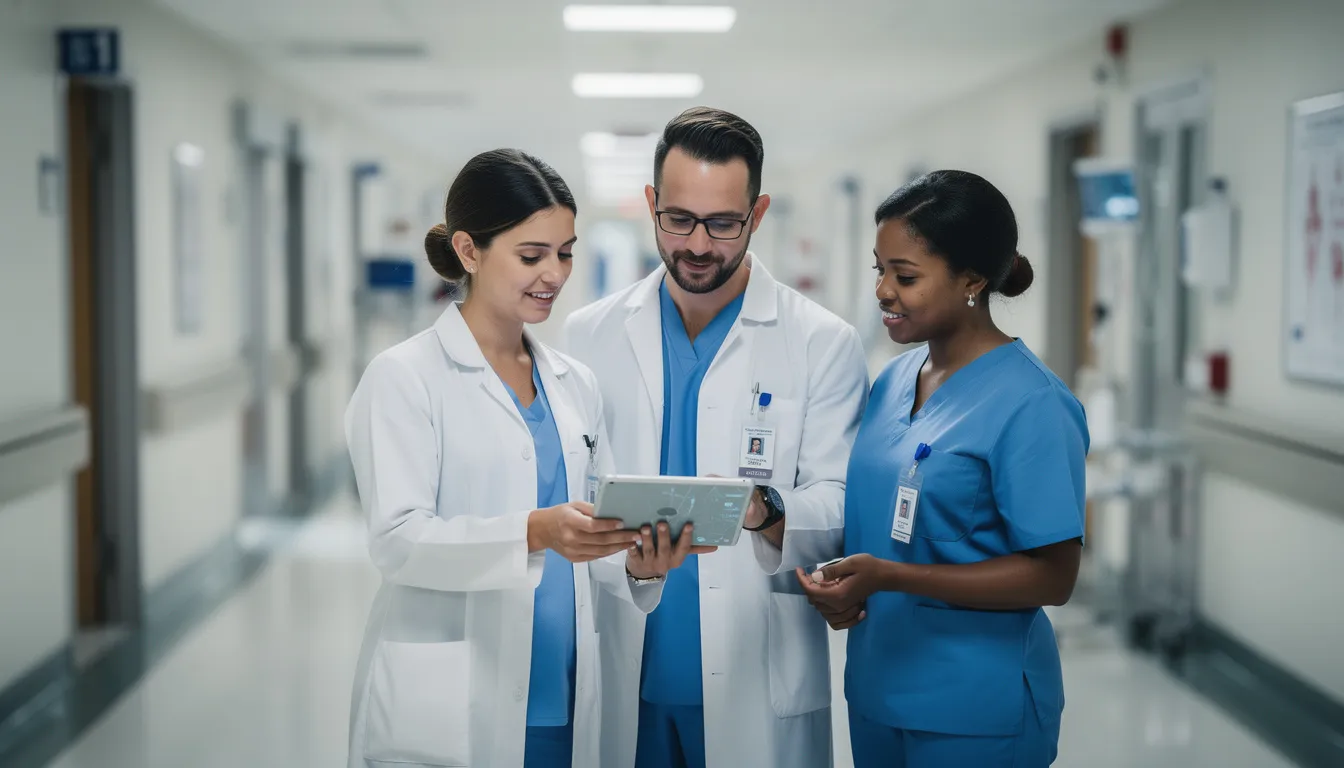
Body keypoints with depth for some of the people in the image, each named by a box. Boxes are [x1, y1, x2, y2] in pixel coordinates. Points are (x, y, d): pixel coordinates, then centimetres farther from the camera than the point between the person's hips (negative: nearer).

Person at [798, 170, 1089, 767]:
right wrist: (840, 588, -6)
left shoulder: (1031, 404, -16)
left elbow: (1053, 576, -18)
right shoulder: (894, 380, 6)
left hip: (974, 709, -6)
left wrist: (886, 577, -24)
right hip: (877, 684, 7)